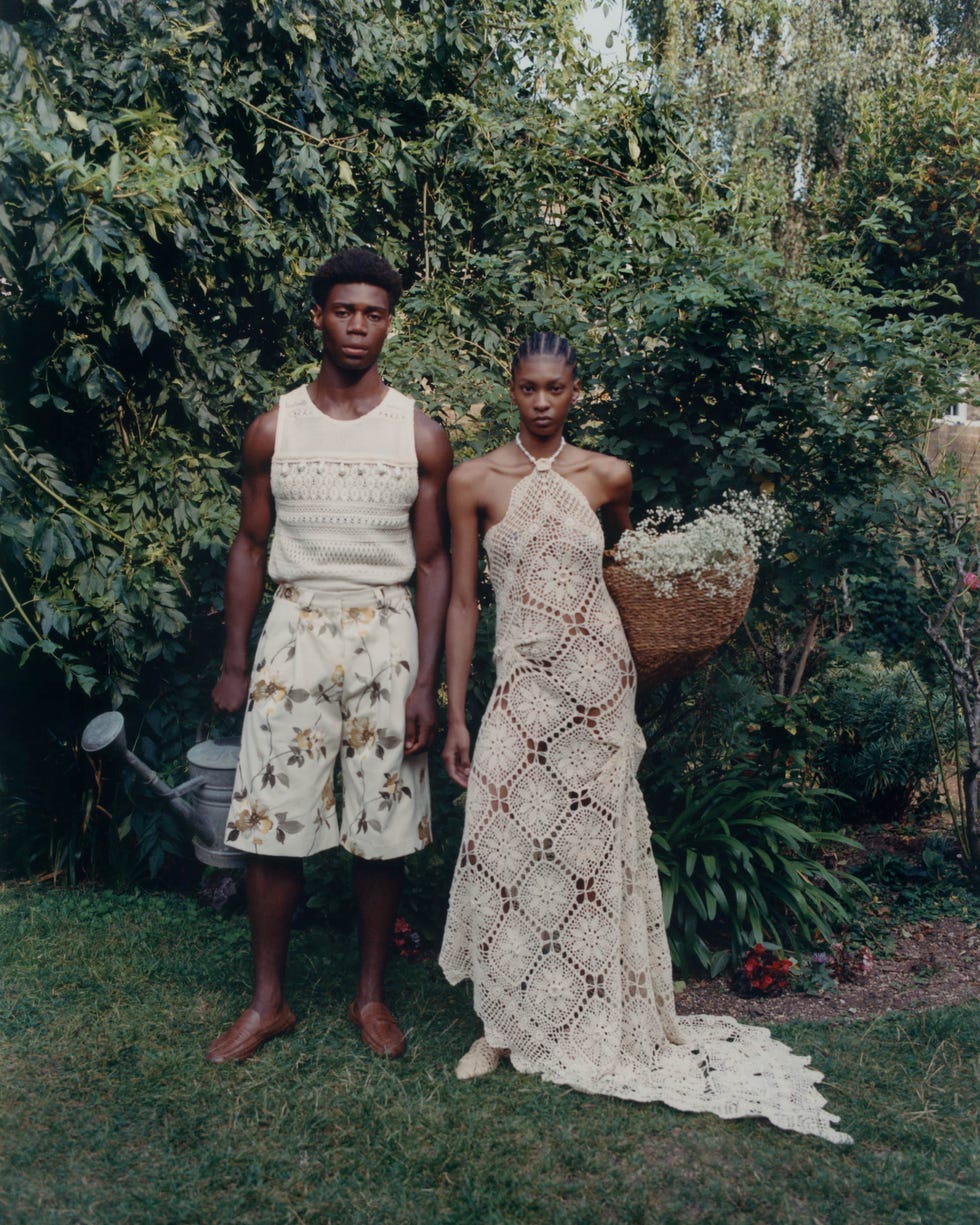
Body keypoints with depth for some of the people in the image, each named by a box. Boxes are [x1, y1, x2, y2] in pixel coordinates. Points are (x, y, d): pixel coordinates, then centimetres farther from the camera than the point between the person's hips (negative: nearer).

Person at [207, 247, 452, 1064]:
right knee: (272, 823, 3)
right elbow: (251, 547, 9)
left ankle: (372, 995, 24)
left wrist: (425, 682, -6)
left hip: (385, 635, -1)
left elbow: (432, 562, 1)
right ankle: (269, 1002, 21)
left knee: (383, 827, 5)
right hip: (295, 630, 1)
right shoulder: (273, 430, 4)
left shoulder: (421, 436, 1)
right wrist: (235, 663, 5)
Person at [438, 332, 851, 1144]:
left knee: (593, 848, 7)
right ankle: (507, 1023, 17)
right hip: (523, 686, 0)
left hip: (598, 684, 1)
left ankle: (596, 1021, 25)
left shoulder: (608, 476, 2)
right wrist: (456, 714, -2)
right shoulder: (474, 482, 0)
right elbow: (463, 601, 1)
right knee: (503, 848, -3)